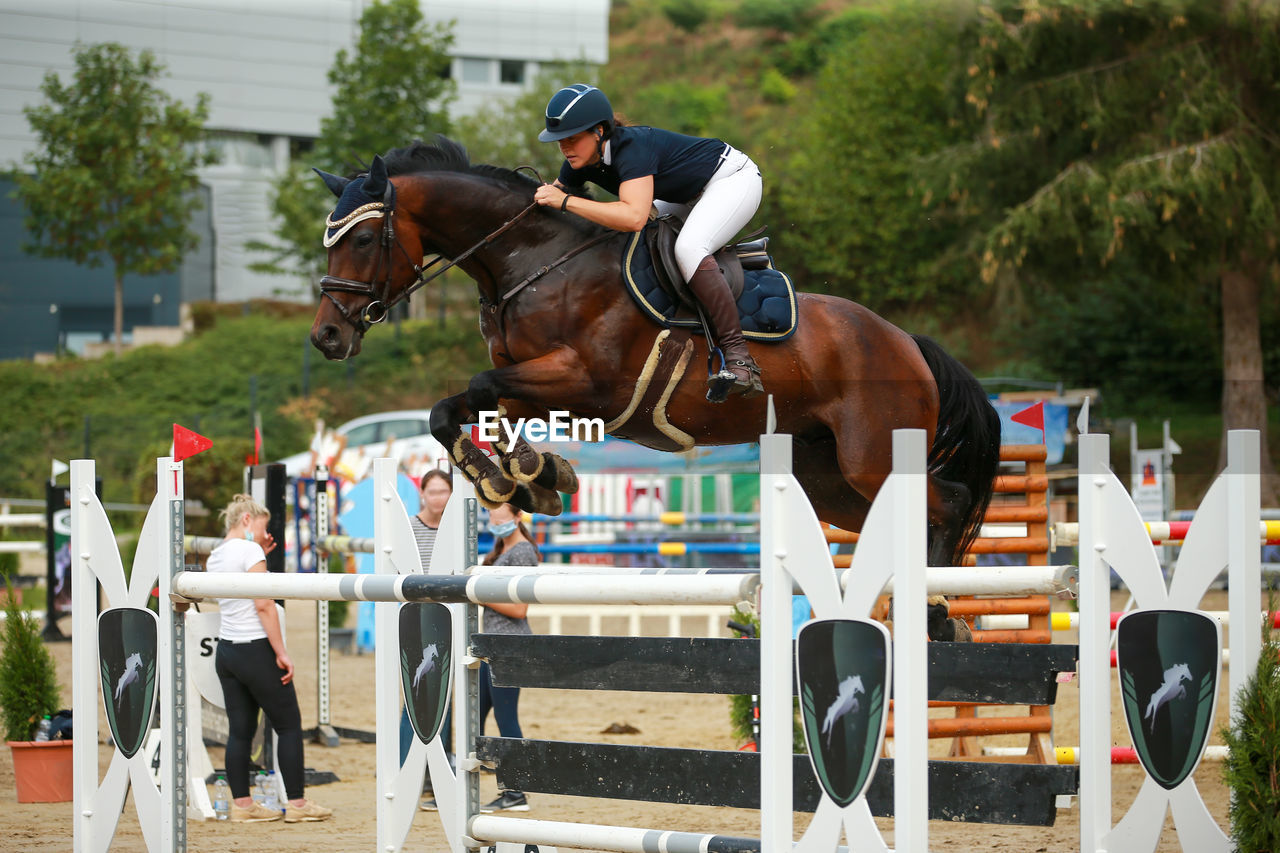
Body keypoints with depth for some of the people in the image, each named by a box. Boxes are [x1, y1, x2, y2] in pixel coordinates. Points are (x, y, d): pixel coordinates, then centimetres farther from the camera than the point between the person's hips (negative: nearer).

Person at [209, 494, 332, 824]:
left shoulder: (216, 557, 11)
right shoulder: (249, 550, -13)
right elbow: (264, 605, -19)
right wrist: (281, 652, -17)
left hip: (226, 650, 8)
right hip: (256, 650, -8)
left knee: (240, 730, 9)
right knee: (289, 725, 2)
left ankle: (242, 804, 8)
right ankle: (296, 803, 3)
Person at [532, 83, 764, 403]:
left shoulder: (632, 148, -35)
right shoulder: (580, 161, -9)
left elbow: (634, 217, -49)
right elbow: (553, 195, 8)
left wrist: (566, 201, -47)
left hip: (734, 179, -10)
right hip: (689, 195, 10)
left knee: (688, 248, -33)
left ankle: (739, 360, -34)